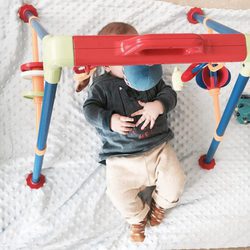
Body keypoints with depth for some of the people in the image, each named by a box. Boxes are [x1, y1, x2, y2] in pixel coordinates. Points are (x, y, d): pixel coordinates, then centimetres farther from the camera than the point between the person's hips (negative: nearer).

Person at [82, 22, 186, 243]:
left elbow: (169, 94, 5)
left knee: (175, 182, -8)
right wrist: (109, 120, -26)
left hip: (157, 146, 2)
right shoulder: (102, 85, 0)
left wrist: (158, 106, -18)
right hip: (121, 157, -2)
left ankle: (160, 203, 30)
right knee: (118, 193, -16)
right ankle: (139, 216, 19)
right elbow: (90, 108, -7)